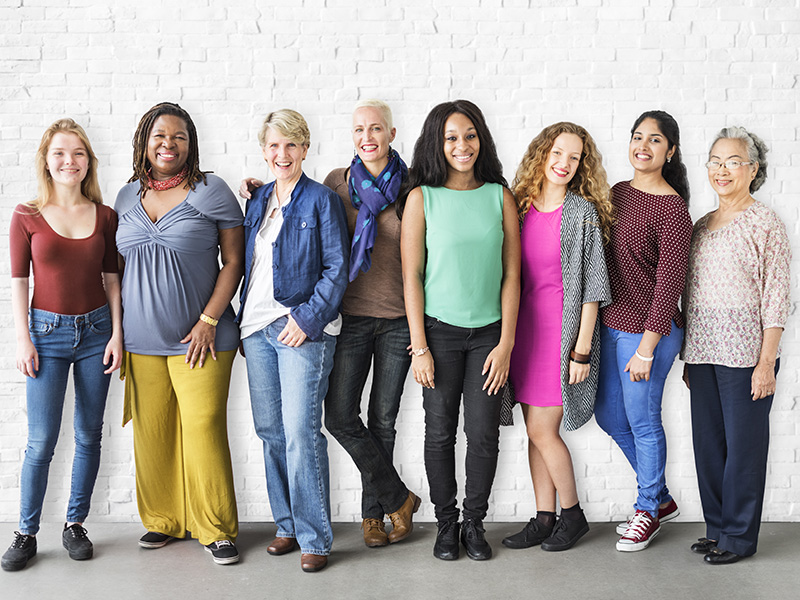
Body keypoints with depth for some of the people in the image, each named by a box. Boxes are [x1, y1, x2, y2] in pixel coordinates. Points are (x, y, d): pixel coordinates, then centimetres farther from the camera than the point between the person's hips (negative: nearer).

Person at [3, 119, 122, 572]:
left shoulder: (105, 216, 3)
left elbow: (112, 279, 5)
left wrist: (117, 334, 0)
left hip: (95, 331, 2)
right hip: (48, 332, -2)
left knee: (89, 435, 7)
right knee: (42, 441, -3)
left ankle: (75, 526, 21)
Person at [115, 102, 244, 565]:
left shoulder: (211, 191, -4)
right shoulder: (128, 197, 10)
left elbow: (233, 262, -5)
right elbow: (123, 265, 18)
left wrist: (208, 322, -12)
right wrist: (119, 329, 11)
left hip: (198, 339, -4)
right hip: (141, 342, 4)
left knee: (204, 431, -4)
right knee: (152, 434, 9)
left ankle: (217, 530, 10)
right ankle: (163, 521, 26)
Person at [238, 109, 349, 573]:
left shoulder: (322, 200, -2)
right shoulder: (258, 200, 15)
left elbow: (337, 269, -7)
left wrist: (307, 318, -15)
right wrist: (243, 323, 12)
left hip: (304, 328, -6)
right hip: (258, 326, 6)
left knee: (301, 432, -9)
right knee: (270, 430, 9)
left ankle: (315, 538, 0)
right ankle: (288, 525, 22)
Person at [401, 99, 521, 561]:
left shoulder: (499, 196, 4)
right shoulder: (423, 198, 0)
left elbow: (512, 274, 3)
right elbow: (412, 275, -2)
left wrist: (506, 342, -3)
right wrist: (419, 346, -7)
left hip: (489, 331, 1)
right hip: (440, 331, -1)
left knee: (484, 433, 2)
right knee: (440, 433, 5)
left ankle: (475, 522, 21)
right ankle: (446, 523, 22)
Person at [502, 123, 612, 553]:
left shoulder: (583, 212, -6)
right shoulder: (520, 206, 7)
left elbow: (592, 286, -8)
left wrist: (582, 349, -12)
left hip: (563, 327, -5)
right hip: (524, 326, 5)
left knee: (542, 429, -3)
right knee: (535, 430, 9)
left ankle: (572, 515, 16)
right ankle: (544, 519, 20)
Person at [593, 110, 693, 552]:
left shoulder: (672, 209, -15)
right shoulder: (618, 193, 7)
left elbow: (669, 283, -17)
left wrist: (646, 349, -18)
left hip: (649, 330, -8)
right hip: (610, 322, 8)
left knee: (642, 420, 5)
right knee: (608, 414, 17)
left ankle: (649, 509, 27)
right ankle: (661, 498, 35)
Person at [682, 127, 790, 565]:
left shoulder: (766, 225, -4)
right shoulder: (701, 228, 14)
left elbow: (776, 299, -8)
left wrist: (766, 363, -14)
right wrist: (689, 358, 14)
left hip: (745, 353, -6)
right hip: (702, 353, 6)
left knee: (743, 443, 0)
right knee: (707, 443, 10)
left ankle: (738, 536, 12)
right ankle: (716, 528, 23)